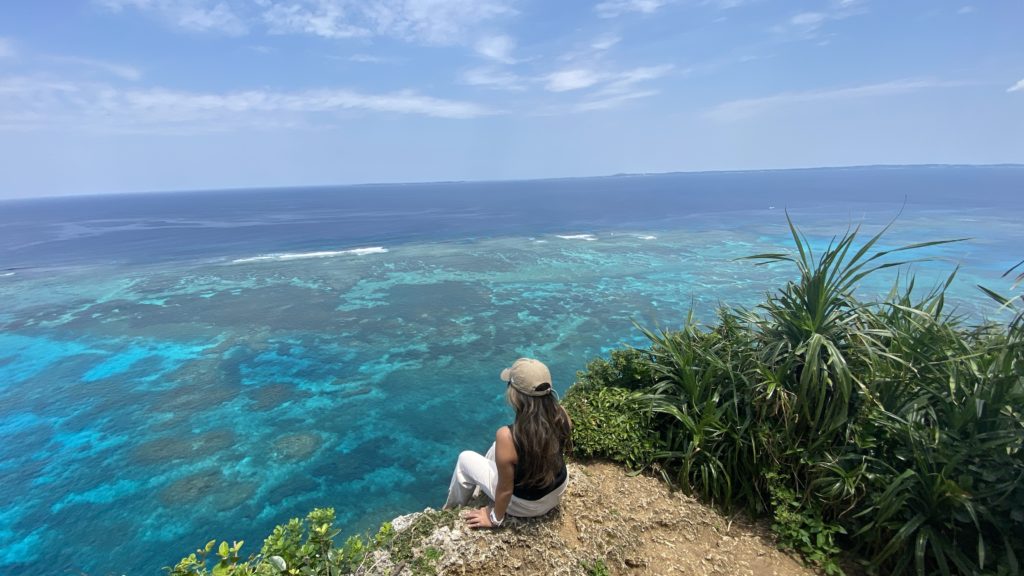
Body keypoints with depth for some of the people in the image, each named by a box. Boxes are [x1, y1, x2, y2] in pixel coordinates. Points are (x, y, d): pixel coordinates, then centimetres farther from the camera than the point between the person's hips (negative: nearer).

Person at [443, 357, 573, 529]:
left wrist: (495, 518, -3)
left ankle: (452, 509, 42)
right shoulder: (561, 415, -22)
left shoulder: (508, 437, -37)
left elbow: (506, 489, -23)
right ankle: (481, 489, 51)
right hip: (559, 489, 5)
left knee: (465, 459, 14)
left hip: (527, 505, -5)